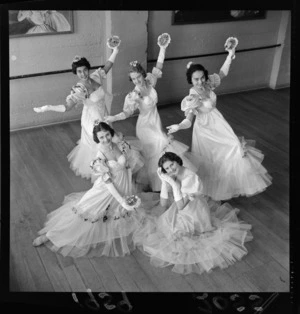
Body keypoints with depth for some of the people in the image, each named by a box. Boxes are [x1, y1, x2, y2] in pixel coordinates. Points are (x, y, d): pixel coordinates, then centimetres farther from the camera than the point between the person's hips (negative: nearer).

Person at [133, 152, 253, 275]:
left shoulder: (190, 177, -29)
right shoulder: (170, 176, -8)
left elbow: (180, 206, -31)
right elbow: (163, 204, -11)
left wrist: (174, 183, -36)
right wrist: (164, 181, -21)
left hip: (193, 214, -7)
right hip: (175, 213, 7)